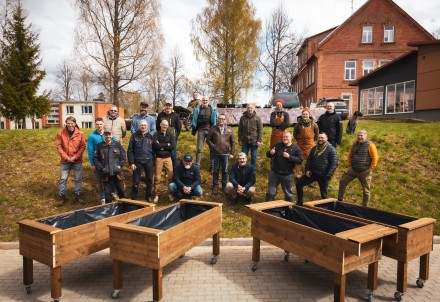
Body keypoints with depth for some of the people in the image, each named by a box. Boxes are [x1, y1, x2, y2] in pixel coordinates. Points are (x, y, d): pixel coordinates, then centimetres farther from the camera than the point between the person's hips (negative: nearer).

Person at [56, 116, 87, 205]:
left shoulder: (80, 133, -6)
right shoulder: (61, 133, -6)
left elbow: (83, 146, -5)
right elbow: (59, 146, -5)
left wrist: (75, 157, -13)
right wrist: (66, 157, -13)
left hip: (77, 161, 0)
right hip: (65, 161, 0)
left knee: (78, 179, 9)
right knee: (63, 179, 6)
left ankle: (78, 195, 23)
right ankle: (62, 196, 20)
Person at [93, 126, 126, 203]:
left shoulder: (117, 144, 4)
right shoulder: (100, 146, 3)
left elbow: (123, 156, 9)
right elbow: (95, 158, 4)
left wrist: (120, 165, 0)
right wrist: (101, 168, -3)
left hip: (117, 172, 0)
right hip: (106, 173, 0)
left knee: (121, 190, 6)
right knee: (107, 192, 7)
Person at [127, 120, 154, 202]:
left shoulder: (150, 136, 9)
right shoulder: (134, 136, 1)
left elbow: (153, 150, 10)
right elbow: (129, 150, -1)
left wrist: (153, 162, 5)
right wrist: (131, 163, -7)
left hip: (149, 161, 2)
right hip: (137, 162, -2)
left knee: (149, 180, 9)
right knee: (136, 181, 2)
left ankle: (148, 196, 25)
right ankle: (134, 197, 15)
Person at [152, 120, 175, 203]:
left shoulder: (170, 135, 10)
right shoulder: (156, 135, 2)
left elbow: (173, 146, -6)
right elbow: (156, 145, -16)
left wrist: (162, 146, -10)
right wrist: (167, 145, -9)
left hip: (168, 158, 2)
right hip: (158, 158, -2)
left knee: (171, 176, -2)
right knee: (157, 178, 2)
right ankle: (156, 194, 14)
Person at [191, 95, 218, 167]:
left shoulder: (212, 109, 2)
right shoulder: (197, 109, 1)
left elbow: (215, 120, 3)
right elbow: (194, 120, 4)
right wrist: (193, 130, 1)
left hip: (210, 130, 1)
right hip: (201, 130, -1)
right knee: (199, 148, 0)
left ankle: (213, 164, 22)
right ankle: (197, 164, 5)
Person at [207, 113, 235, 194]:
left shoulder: (229, 130, 2)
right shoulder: (213, 129, 0)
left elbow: (233, 142, 6)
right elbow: (208, 139, 4)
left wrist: (232, 153, 2)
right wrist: (213, 147, -8)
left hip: (226, 154, 1)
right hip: (216, 154, 0)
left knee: (225, 171, 9)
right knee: (216, 170, 8)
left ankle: (224, 186, 23)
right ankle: (215, 186, 18)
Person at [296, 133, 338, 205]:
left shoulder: (331, 149, -8)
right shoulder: (314, 148, 11)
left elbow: (334, 163, -12)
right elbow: (309, 159, 17)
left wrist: (329, 175, -19)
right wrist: (307, 170, 3)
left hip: (323, 175, -6)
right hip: (312, 173, 6)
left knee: (324, 193, 5)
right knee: (299, 184, 4)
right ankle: (300, 202, 18)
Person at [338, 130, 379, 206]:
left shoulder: (370, 145, -10)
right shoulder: (354, 144, 6)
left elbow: (375, 158, -11)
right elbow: (350, 156, 17)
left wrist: (370, 169, -12)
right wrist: (350, 165, 11)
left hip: (365, 171, -5)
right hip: (353, 170, 5)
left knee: (366, 190, 6)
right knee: (342, 182, 4)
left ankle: (365, 206, 20)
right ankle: (340, 199, 18)